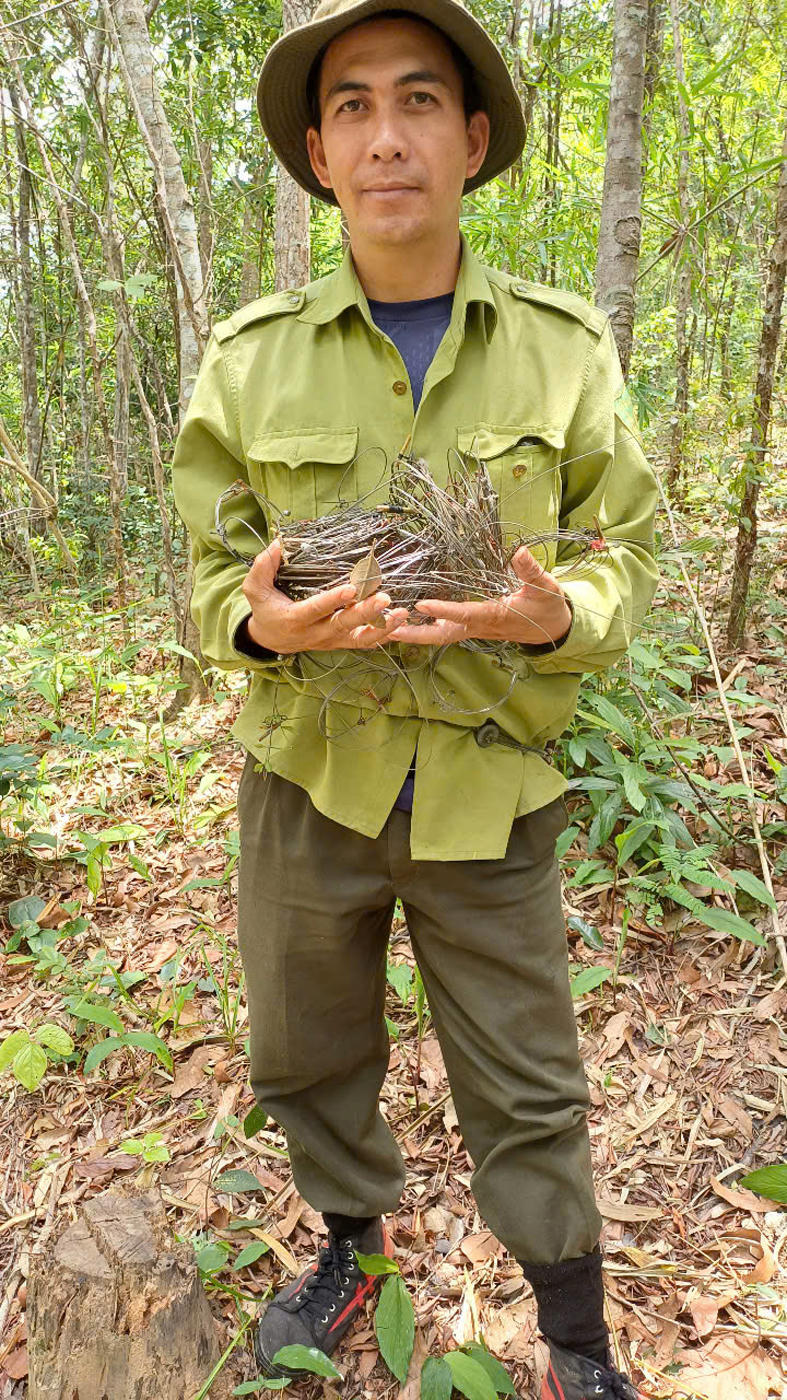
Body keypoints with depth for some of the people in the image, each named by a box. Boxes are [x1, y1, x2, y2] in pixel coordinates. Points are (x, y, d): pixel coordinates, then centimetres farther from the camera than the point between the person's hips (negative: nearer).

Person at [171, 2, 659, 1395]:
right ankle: (351, 1240, 51)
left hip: (487, 792, -1)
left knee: (526, 1095, 13)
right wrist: (262, 625, -21)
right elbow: (211, 569, 3)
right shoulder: (251, 359, -3)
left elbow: (624, 556, 0)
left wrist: (555, 618, -22)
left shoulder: (565, 348, -3)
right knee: (308, 1056, 20)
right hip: (306, 774, 2)